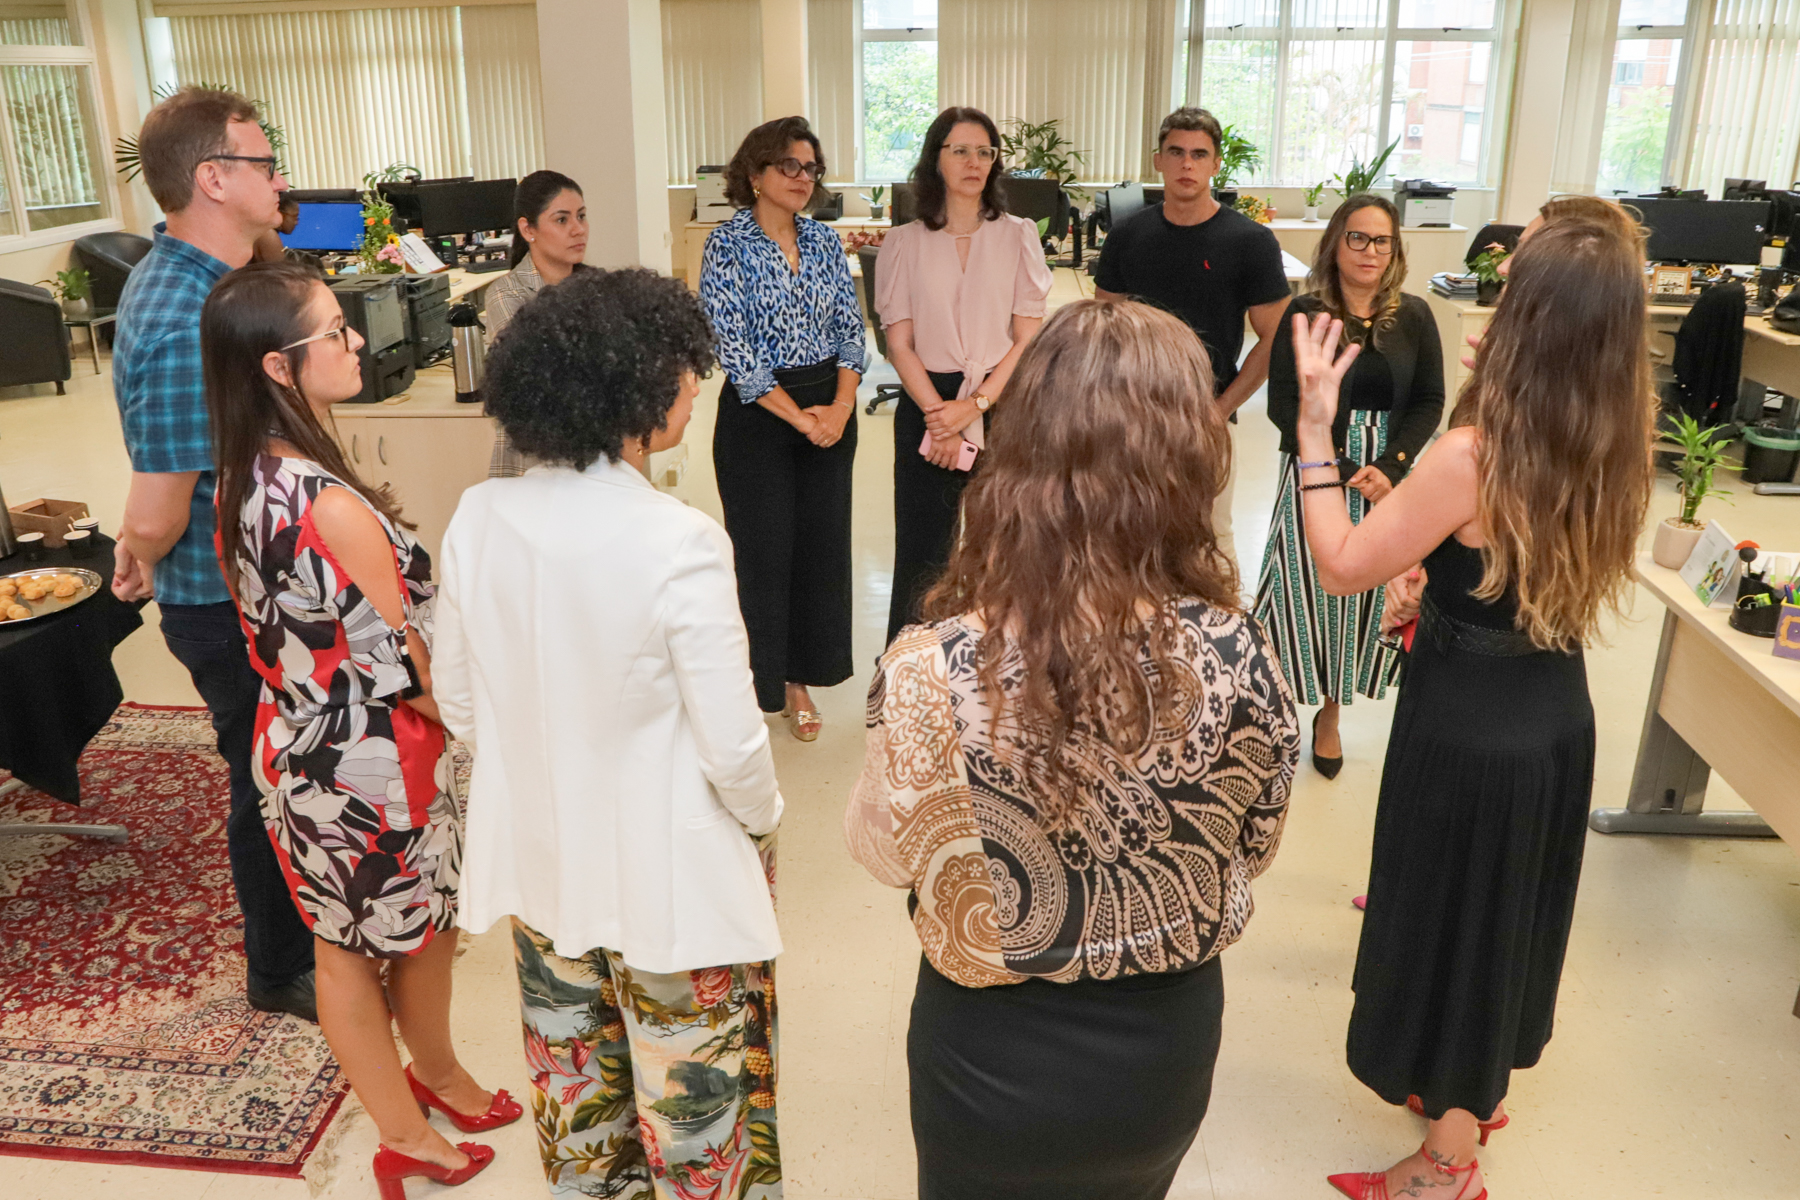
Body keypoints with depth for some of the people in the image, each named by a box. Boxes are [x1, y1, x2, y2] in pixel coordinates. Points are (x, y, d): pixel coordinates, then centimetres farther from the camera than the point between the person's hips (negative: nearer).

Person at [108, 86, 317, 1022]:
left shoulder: (174, 275, 4)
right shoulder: (183, 327, -29)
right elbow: (158, 518, -27)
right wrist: (142, 561, -7)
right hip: (232, 606, -9)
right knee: (270, 780, 9)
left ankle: (308, 920, 45)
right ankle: (281, 972, 31)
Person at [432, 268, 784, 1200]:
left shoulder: (478, 519, -9)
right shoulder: (679, 544, -26)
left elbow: (458, 704, 2)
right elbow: (732, 747, -19)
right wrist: (762, 821, 1)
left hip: (534, 863, 6)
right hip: (668, 880, -5)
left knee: (574, 1089, 26)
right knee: (692, 1112, 16)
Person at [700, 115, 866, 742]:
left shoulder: (824, 241, 8)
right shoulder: (728, 244, -8)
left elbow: (850, 327, 7)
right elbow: (733, 348, -14)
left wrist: (840, 406, -9)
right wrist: (799, 416, -16)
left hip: (830, 411, 5)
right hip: (757, 414, -5)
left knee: (822, 542, 8)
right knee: (763, 546, 0)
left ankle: (800, 678, 23)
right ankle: (759, 682, 17)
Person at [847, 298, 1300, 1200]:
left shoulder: (933, 670, -30)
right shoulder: (1236, 656, -23)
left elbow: (883, 854, -11)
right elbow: (1252, 850, -5)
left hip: (992, 1058, -1)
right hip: (1163, 1054, 2)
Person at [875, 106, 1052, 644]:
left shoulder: (1018, 236, 5)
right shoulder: (904, 242, 5)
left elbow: (1029, 338, 0)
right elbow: (899, 343, 1)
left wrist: (975, 406, -11)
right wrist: (940, 417, -11)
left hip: (1002, 403, 0)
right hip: (928, 405, 0)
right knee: (923, 546, 3)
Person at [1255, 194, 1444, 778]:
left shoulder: (1413, 316, 3)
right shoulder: (1303, 314, -4)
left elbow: (1429, 401, 3)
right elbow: (1282, 404, -7)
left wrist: (1389, 466, -12)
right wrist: (1341, 469, -14)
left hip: (1389, 475, 2)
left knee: (1365, 594, 8)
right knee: (1307, 590, -1)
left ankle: (1329, 714, 24)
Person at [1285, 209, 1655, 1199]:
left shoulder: (1473, 454, -27)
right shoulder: (1620, 441, -4)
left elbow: (1340, 567, -19)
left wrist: (1315, 422, -19)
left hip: (1469, 725, -7)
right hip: (1557, 713, 7)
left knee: (1454, 918, 11)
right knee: (1508, 907, 26)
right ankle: (1483, 1086, 49)